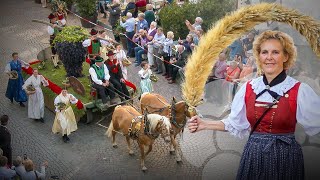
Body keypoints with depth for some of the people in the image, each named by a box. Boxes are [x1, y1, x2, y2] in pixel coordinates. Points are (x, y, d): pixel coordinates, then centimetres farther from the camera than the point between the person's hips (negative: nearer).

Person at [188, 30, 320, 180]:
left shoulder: (300, 91, -9)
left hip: (285, 157, -2)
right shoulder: (248, 88, 0)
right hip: (252, 155, 3)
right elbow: (235, 123, 8)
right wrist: (204, 125, 3)